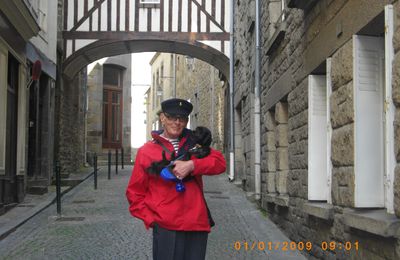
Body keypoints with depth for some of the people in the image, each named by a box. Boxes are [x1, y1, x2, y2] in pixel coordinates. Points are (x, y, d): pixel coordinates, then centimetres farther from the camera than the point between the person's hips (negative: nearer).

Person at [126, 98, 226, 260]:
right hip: (166, 227, -3)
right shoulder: (147, 151, 3)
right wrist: (150, 219, -5)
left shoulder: (194, 145, 13)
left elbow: (220, 162, -1)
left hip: (197, 225, 3)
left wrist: (191, 165, -16)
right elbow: (134, 192, 6)